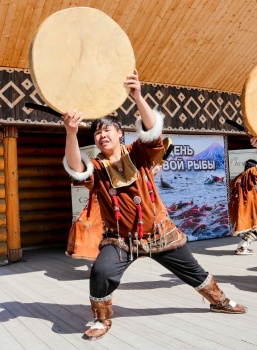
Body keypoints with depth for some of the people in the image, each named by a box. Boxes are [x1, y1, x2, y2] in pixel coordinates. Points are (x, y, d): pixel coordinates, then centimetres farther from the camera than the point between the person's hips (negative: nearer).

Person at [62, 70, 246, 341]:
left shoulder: (138, 154, -7)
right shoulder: (96, 168, -8)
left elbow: (152, 128, -25)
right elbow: (75, 168, -31)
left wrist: (138, 97, -43)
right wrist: (71, 133, -48)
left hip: (159, 232, 1)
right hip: (120, 238, 0)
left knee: (191, 270, 15)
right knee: (101, 272, -24)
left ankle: (219, 301, 44)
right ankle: (102, 321, 4)